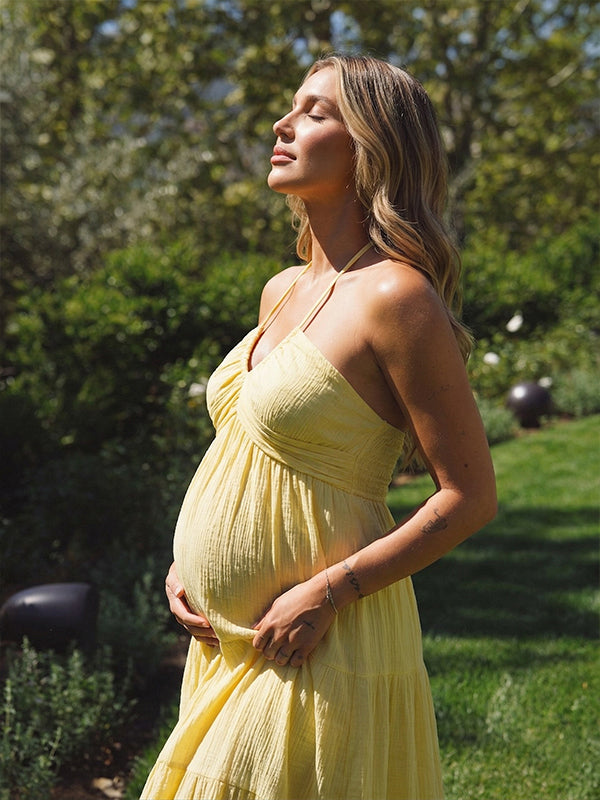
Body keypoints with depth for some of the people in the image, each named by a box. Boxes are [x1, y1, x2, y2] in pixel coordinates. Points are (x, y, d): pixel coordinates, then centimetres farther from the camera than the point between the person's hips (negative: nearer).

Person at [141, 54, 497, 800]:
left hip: (314, 654, -8)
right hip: (229, 641, 8)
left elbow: (470, 496, -16)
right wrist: (186, 558, 8)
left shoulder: (394, 297, -15)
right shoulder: (282, 292, 9)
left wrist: (327, 591, -20)